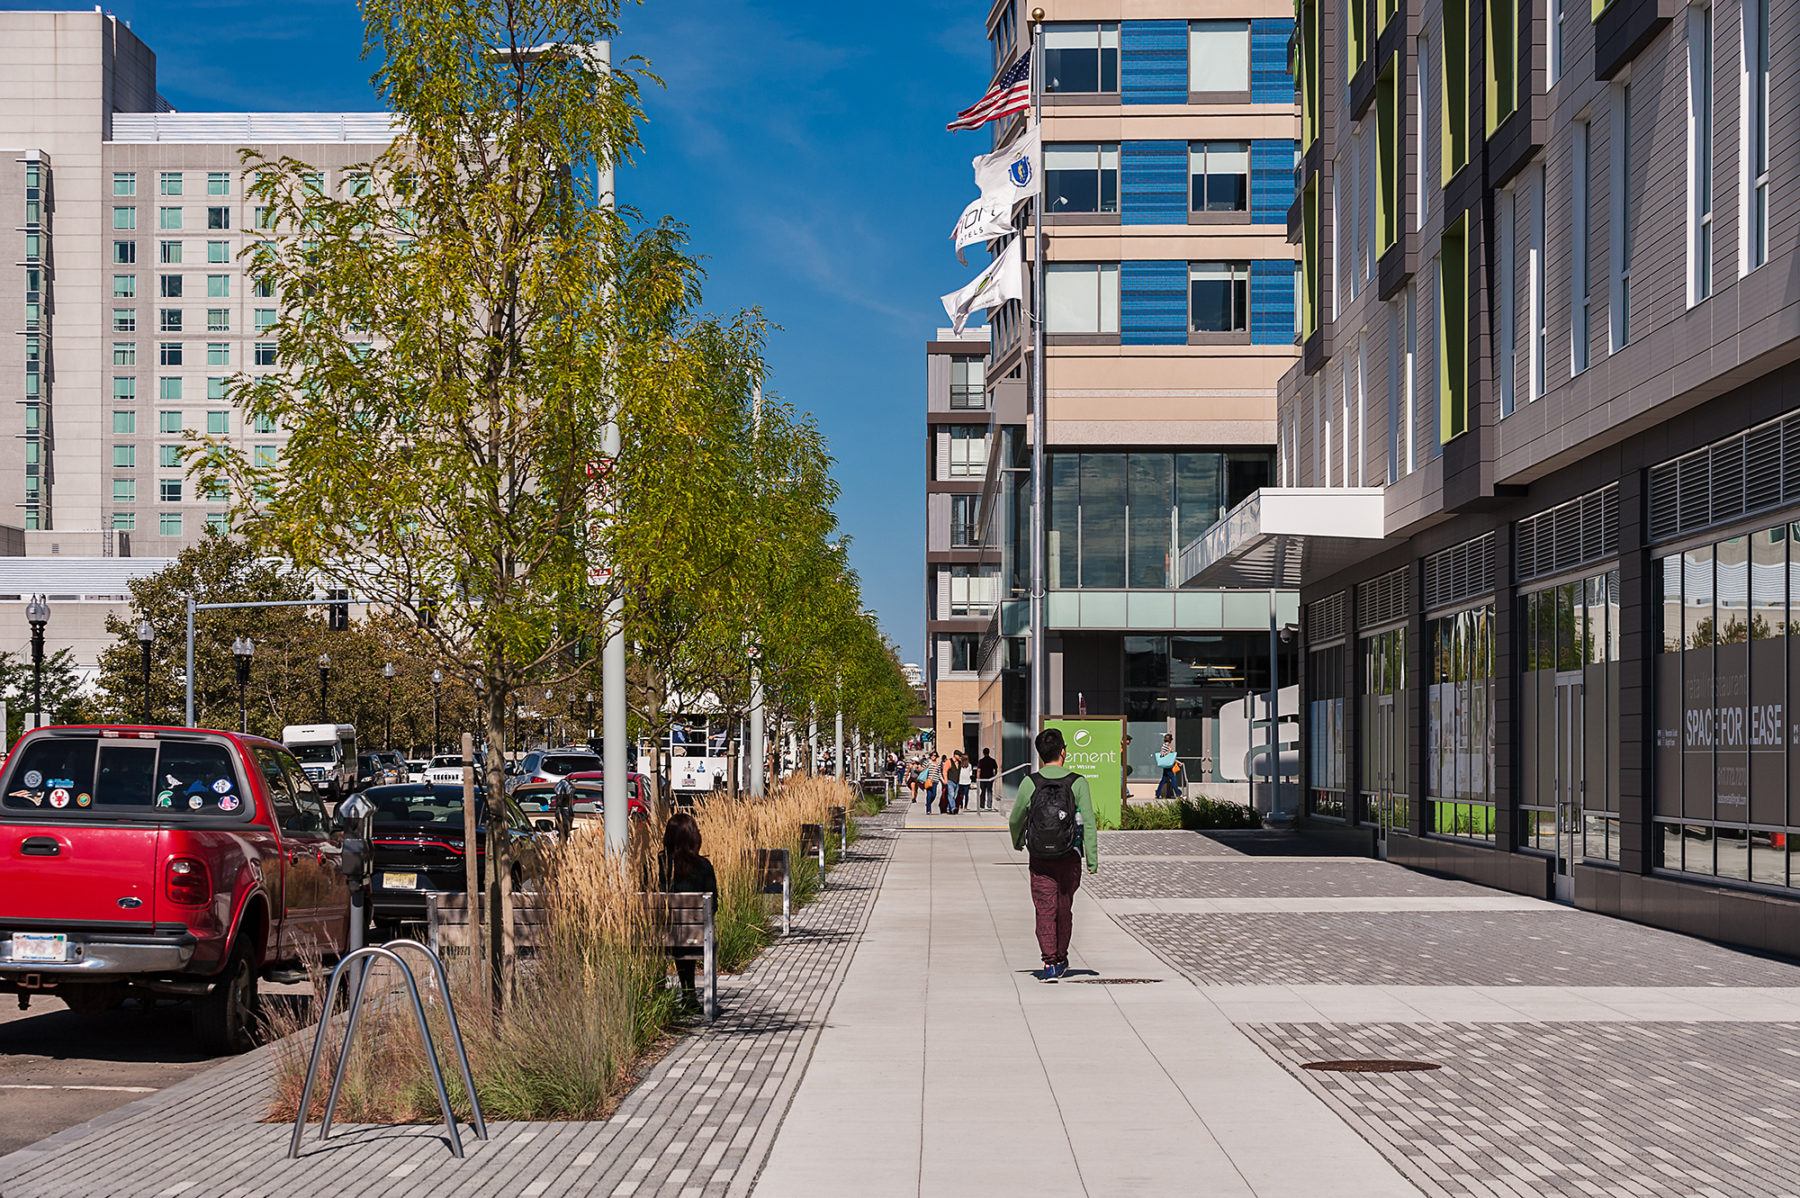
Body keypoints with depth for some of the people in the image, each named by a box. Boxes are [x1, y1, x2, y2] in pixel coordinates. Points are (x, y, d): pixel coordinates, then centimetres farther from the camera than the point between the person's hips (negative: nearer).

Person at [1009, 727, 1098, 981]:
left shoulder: (1030, 783, -6)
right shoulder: (1078, 783, -8)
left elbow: (1015, 820, 6)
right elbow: (1089, 824, -9)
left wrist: (1017, 842, 27)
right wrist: (1093, 860, -4)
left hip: (1040, 859, -1)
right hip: (1070, 858, 1)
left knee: (1045, 910, 2)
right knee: (1064, 910, 16)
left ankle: (1050, 963, -11)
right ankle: (1061, 960, 30)